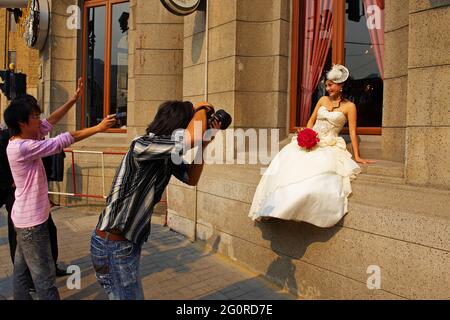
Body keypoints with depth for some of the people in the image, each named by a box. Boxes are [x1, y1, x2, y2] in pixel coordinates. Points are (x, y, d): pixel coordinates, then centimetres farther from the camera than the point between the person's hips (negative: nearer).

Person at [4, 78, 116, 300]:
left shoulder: (23, 140, 4)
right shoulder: (22, 147, -24)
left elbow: (50, 122, 8)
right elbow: (61, 142, -25)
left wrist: (74, 98, 8)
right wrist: (98, 128, -22)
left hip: (25, 218, 10)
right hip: (32, 221, -10)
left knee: (22, 269, 19)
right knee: (44, 276, -2)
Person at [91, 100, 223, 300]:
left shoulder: (168, 155, 4)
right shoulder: (142, 146, -24)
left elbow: (191, 179, 14)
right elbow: (192, 138, -37)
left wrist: (204, 143, 3)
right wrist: (202, 109, -16)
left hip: (129, 243, 9)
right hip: (113, 245, -9)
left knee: (131, 295, 22)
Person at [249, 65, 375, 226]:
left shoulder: (349, 106, 1)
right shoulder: (323, 100, 14)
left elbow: (353, 132, -3)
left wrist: (357, 156, -7)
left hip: (329, 145, -4)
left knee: (321, 167, -36)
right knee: (287, 161, -21)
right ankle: (277, 205, -20)